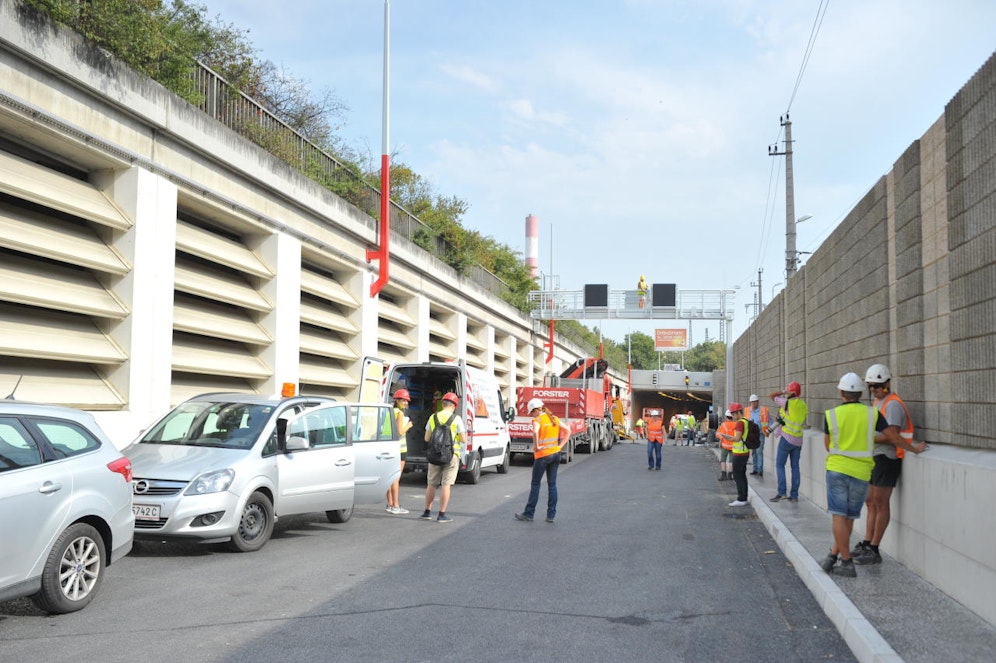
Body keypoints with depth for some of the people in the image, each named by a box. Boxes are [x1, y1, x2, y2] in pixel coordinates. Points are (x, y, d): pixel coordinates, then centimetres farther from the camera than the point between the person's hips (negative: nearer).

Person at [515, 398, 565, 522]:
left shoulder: (537, 420, -10)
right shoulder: (554, 419, 10)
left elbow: (535, 432, -30)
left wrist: (536, 446, -19)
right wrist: (560, 445, 7)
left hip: (542, 455, -6)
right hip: (556, 454, 6)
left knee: (535, 484, 4)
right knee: (552, 484, 9)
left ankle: (529, 514, 9)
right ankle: (551, 514, 8)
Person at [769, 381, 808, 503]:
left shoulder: (788, 402, -13)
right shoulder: (803, 405, 6)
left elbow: (772, 396, -3)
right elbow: (803, 422, 15)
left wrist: (784, 392, 5)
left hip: (787, 439, -6)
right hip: (798, 440, 6)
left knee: (779, 465, 0)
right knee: (795, 466, 9)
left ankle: (782, 492, -8)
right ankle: (794, 495, 10)